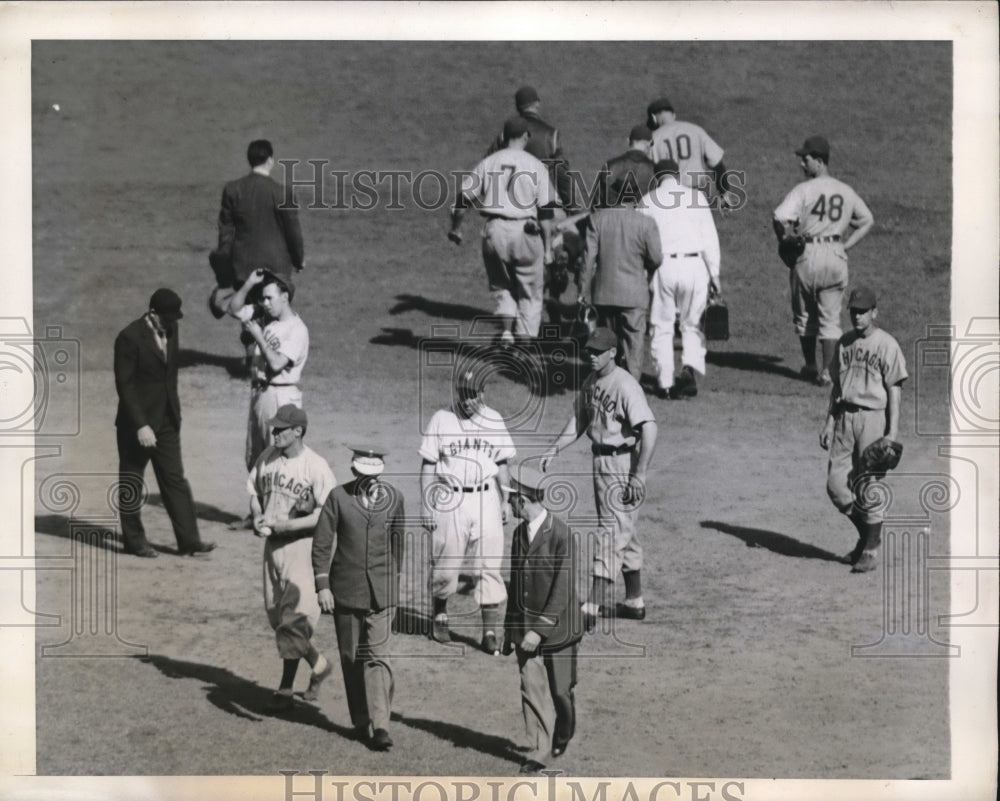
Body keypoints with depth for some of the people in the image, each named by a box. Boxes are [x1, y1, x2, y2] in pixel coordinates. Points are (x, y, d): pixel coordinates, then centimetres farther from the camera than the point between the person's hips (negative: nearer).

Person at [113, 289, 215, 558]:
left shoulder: (170, 330, 3)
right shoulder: (129, 338, -18)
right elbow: (124, 385, -18)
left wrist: (174, 408, 16)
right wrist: (140, 425, -22)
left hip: (166, 421, 7)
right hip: (138, 423, -7)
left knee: (175, 479, 6)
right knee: (131, 483, 7)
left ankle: (188, 540, 6)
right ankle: (133, 541, 18)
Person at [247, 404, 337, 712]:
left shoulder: (316, 467, -16)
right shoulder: (268, 457, 3)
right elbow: (254, 490, 19)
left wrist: (288, 525, -22)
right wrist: (257, 517, 0)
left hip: (303, 545, -7)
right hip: (273, 544, 7)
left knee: (293, 617, -9)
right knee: (276, 615, 12)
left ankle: (286, 687, 5)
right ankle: (317, 664, 29)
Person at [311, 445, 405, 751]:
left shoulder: (394, 498, 2)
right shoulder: (339, 497, -4)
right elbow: (322, 543, -3)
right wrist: (322, 585, -9)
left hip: (381, 591, 0)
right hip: (346, 588, 0)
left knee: (377, 655, -10)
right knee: (351, 657, 8)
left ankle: (380, 725, -13)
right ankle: (361, 722, 21)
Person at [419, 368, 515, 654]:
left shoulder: (494, 421, 8)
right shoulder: (441, 420, 1)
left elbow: (501, 465, 13)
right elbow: (428, 466, 1)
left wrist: (503, 502, 7)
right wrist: (427, 506, -4)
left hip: (485, 499, 2)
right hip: (450, 500, -1)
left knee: (489, 566, -4)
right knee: (444, 565, 2)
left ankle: (490, 631, -3)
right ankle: (439, 616, 29)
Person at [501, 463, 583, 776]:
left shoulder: (561, 535, -16)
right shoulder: (519, 533, 5)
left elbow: (563, 589, -19)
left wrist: (541, 629, -22)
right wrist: (510, 627, 10)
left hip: (557, 626, -5)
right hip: (526, 626, 5)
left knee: (560, 690, 8)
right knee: (532, 688, -2)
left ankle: (562, 737, 34)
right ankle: (538, 752, 2)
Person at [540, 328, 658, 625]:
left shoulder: (625, 386, -19)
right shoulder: (590, 382, 9)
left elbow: (649, 428, -26)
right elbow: (578, 421, 19)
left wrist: (639, 475, -31)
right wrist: (553, 450, 6)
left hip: (623, 463, -9)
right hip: (601, 462, 9)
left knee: (613, 531, -10)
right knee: (623, 531, 17)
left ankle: (592, 608, -14)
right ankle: (634, 602, 27)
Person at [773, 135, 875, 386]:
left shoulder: (804, 189, -10)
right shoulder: (846, 192, 7)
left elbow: (781, 219, -21)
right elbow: (867, 221, 17)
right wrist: (846, 246, 13)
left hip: (807, 254, -3)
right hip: (836, 257, 3)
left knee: (804, 315, 15)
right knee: (830, 318, 7)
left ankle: (810, 366, 24)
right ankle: (827, 371, 0)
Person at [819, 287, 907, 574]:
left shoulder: (887, 345, -7)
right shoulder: (845, 343, 11)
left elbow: (894, 391, -8)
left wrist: (892, 432, -13)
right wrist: (830, 421, 11)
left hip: (873, 418, -6)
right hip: (844, 417, 6)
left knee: (869, 489, -2)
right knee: (836, 484, 3)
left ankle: (872, 550, 10)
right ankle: (866, 533, 24)